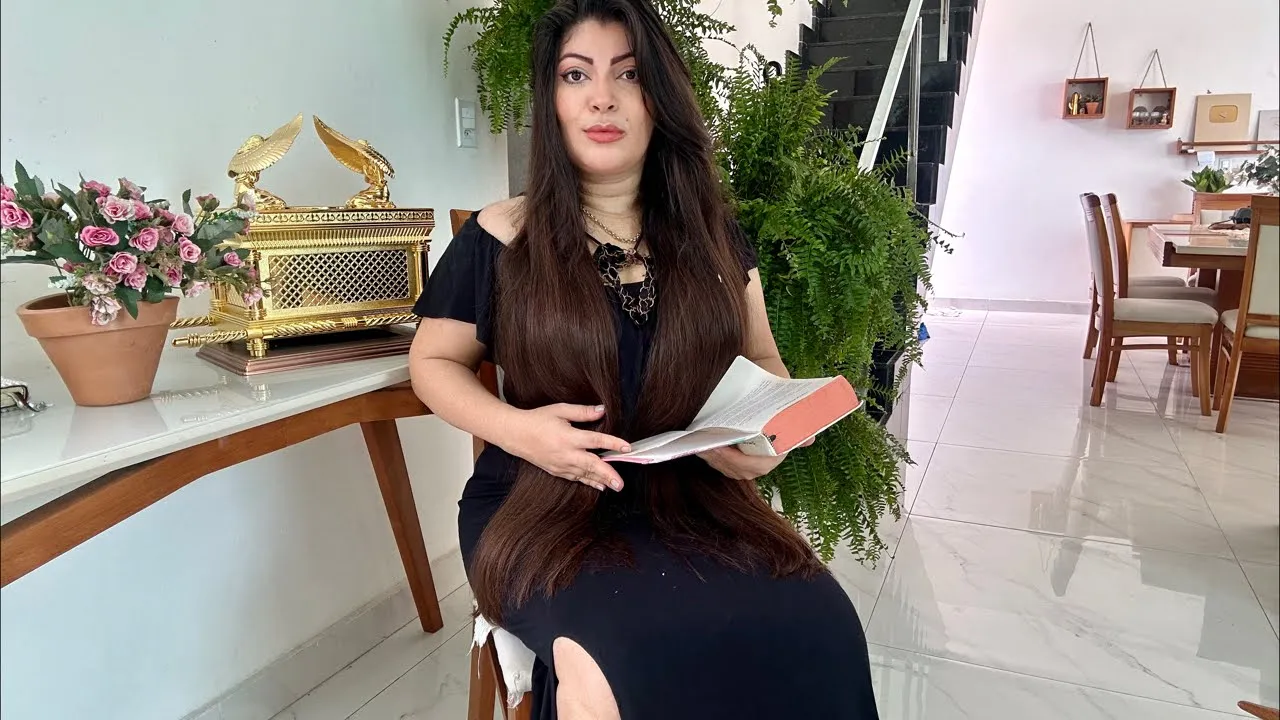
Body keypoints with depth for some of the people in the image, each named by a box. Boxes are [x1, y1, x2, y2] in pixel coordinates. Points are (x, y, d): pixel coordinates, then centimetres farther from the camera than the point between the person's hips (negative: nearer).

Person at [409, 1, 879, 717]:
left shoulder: (712, 237, 7)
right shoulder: (502, 238, -1)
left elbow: (762, 362, 15)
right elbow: (434, 361, 7)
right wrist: (517, 428, -13)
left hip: (693, 497, 4)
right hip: (545, 506, -3)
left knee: (816, 627, -21)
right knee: (647, 657, -32)